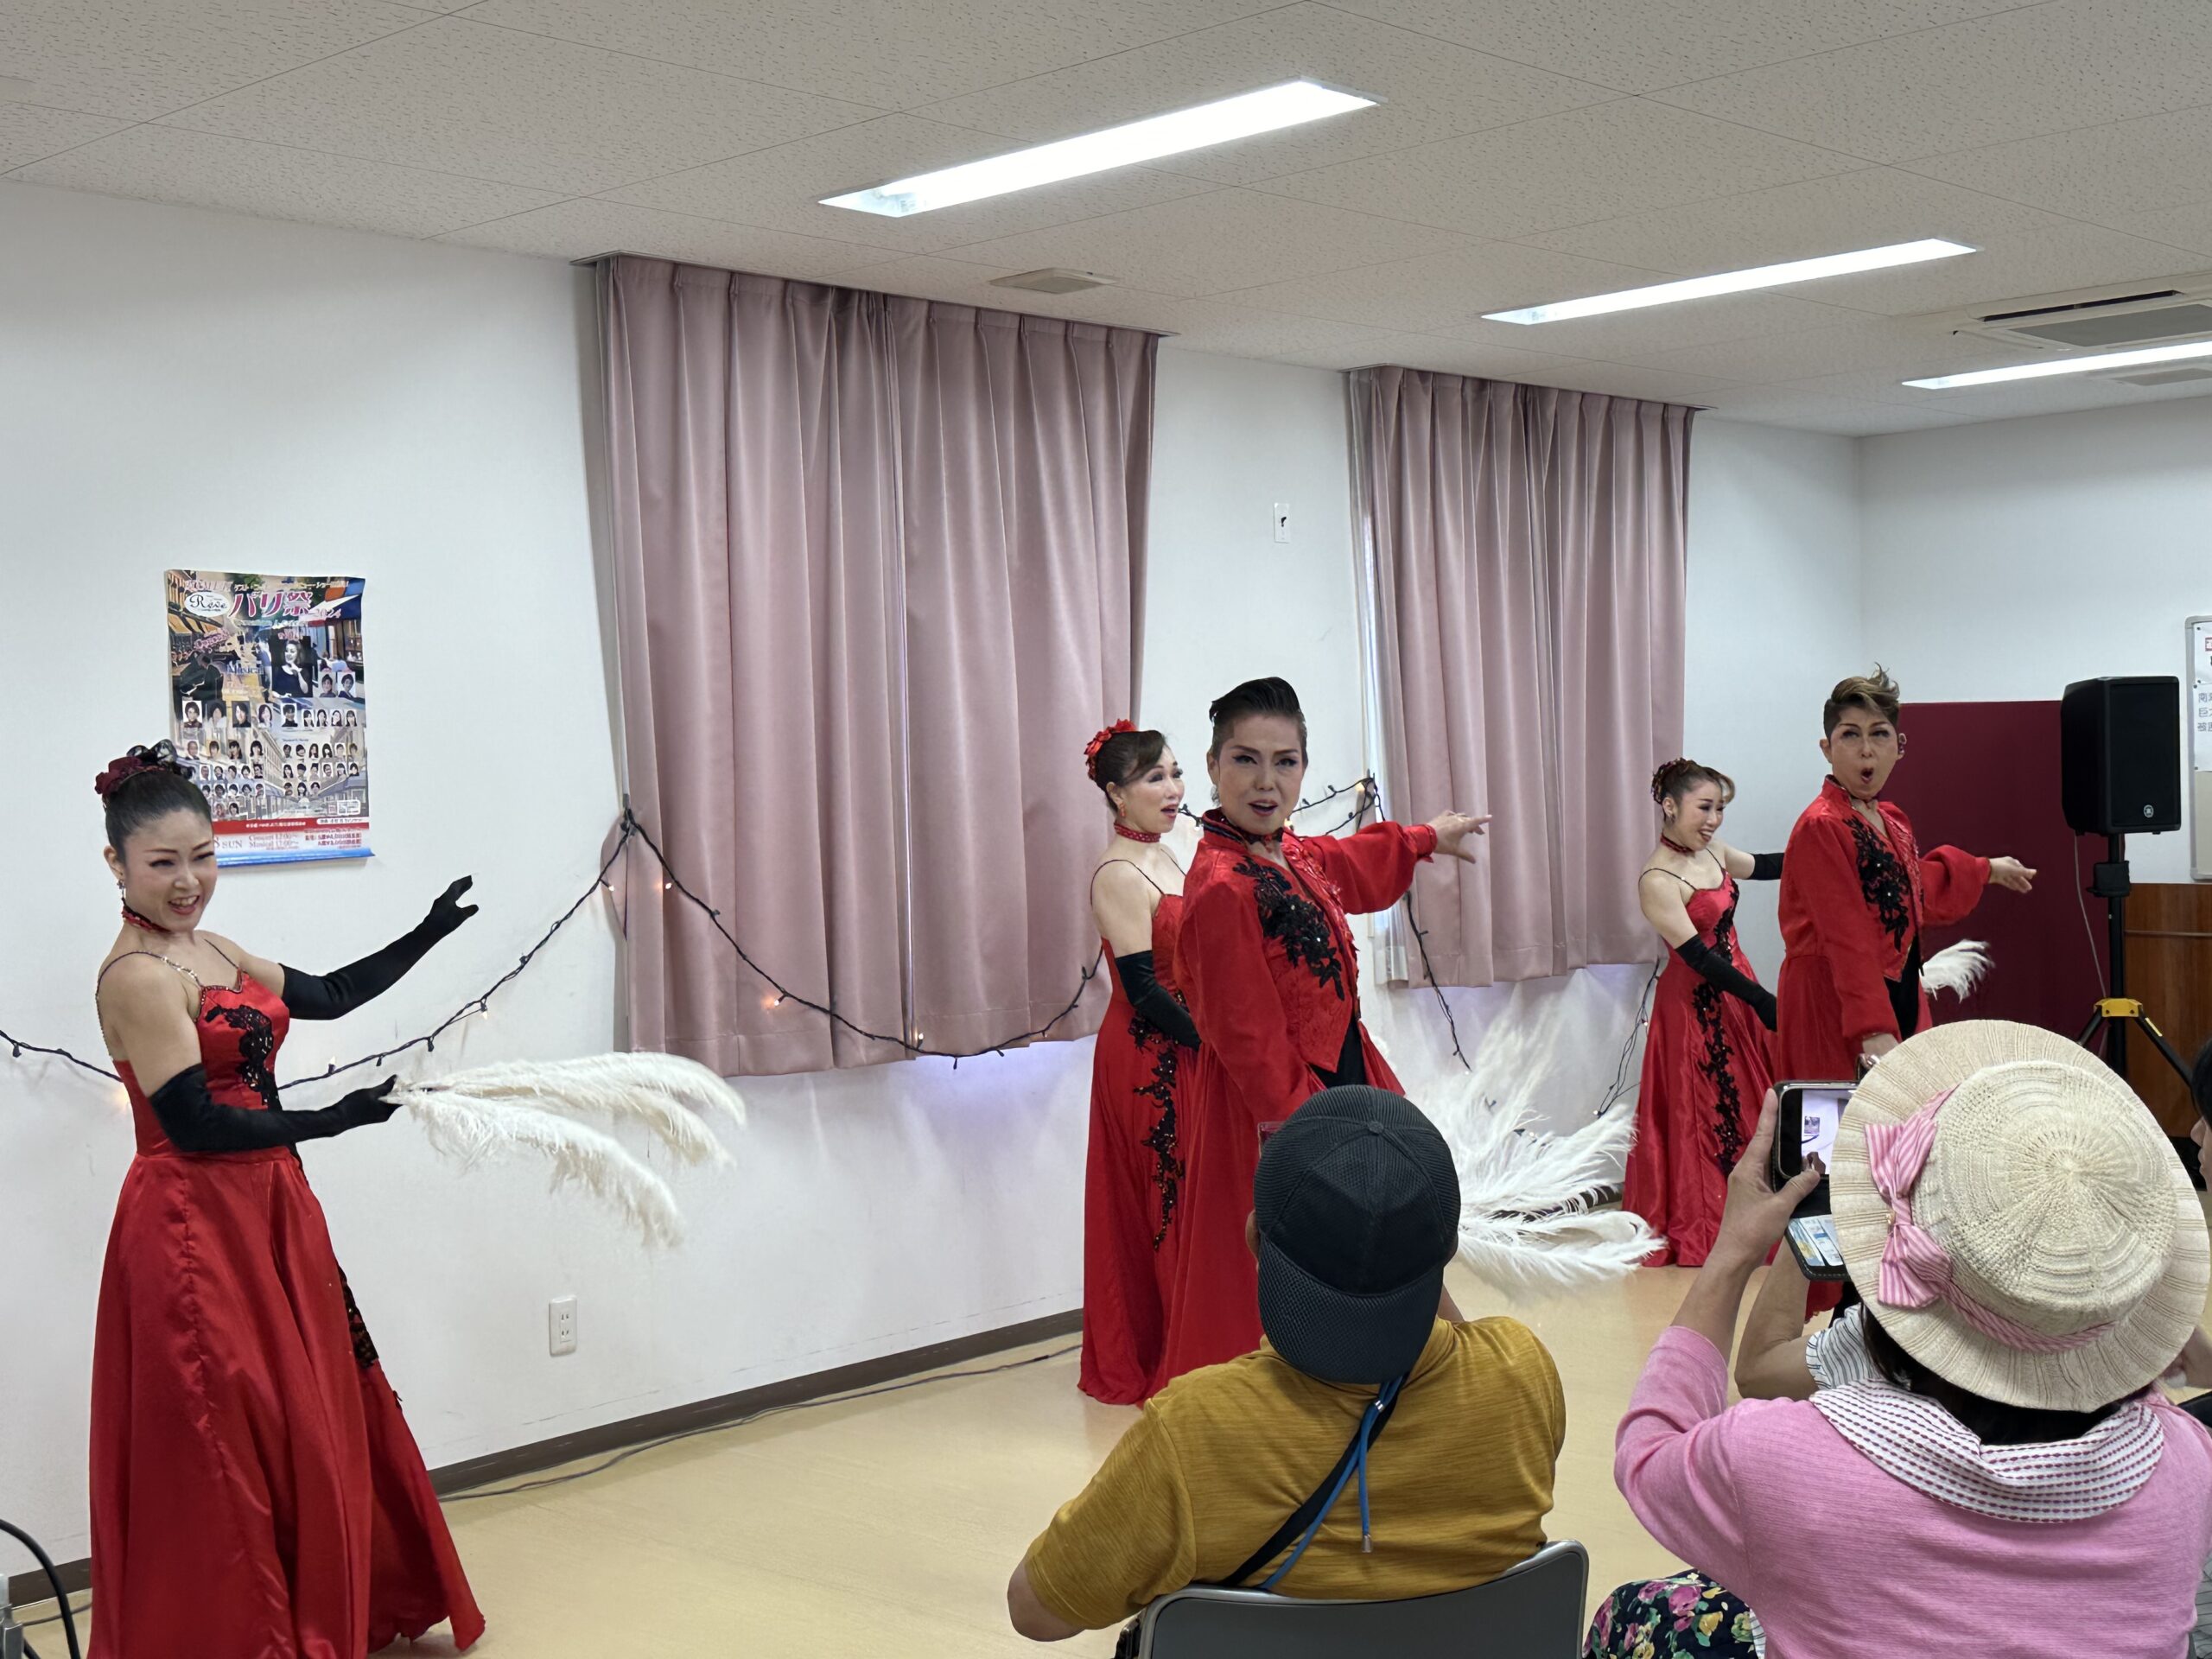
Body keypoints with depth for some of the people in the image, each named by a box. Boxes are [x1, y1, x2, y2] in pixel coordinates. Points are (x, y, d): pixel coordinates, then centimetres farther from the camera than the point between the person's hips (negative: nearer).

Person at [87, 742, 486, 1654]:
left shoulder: (212, 952, 10)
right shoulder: (137, 975, -17)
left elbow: (327, 995, 16)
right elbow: (193, 1124, -21)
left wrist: (428, 934, 12)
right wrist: (330, 1121, -20)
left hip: (269, 1214, 9)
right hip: (194, 1228, -9)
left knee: (318, 1418, 18)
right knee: (225, 1443, 1)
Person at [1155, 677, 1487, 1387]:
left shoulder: (1292, 855, 6)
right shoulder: (1223, 885, -23)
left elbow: (1356, 864, 31)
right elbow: (1245, 1029, -22)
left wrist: (1429, 838, 45)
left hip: (1333, 1076, 10)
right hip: (1274, 1104, -10)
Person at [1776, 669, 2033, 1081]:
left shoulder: (1893, 822, 13)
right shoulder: (1821, 828, -16)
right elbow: (1848, 939, -24)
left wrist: (1988, 871, 47)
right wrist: (1873, 1030, -32)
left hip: (1899, 998, 9)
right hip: (1834, 1005, -9)